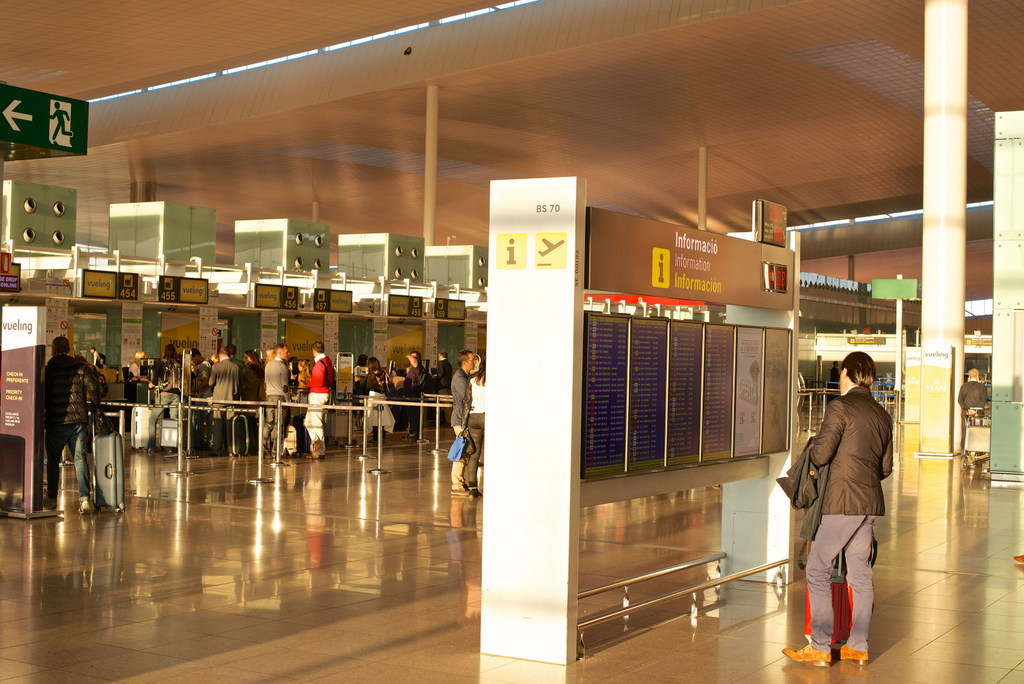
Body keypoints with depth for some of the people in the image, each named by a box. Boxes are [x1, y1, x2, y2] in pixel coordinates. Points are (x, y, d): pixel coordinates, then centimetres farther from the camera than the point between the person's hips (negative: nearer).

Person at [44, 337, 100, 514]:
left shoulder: (47, 371, 0)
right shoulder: (81, 368, 5)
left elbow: (42, 396, -2)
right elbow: (94, 387, -4)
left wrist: (41, 417, 13)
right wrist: (94, 405, 13)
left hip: (55, 423, -1)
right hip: (79, 421, 1)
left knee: (53, 460, 15)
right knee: (80, 459, 1)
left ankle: (51, 498, 23)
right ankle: (85, 497, -14)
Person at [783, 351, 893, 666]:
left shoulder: (840, 408, -11)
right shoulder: (881, 415, 12)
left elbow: (820, 454, -15)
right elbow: (886, 467, 17)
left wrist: (812, 451, 7)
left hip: (843, 502, -8)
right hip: (871, 502, 8)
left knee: (818, 570, -2)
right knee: (860, 573, 11)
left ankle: (820, 647, -1)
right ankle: (858, 646, 15)